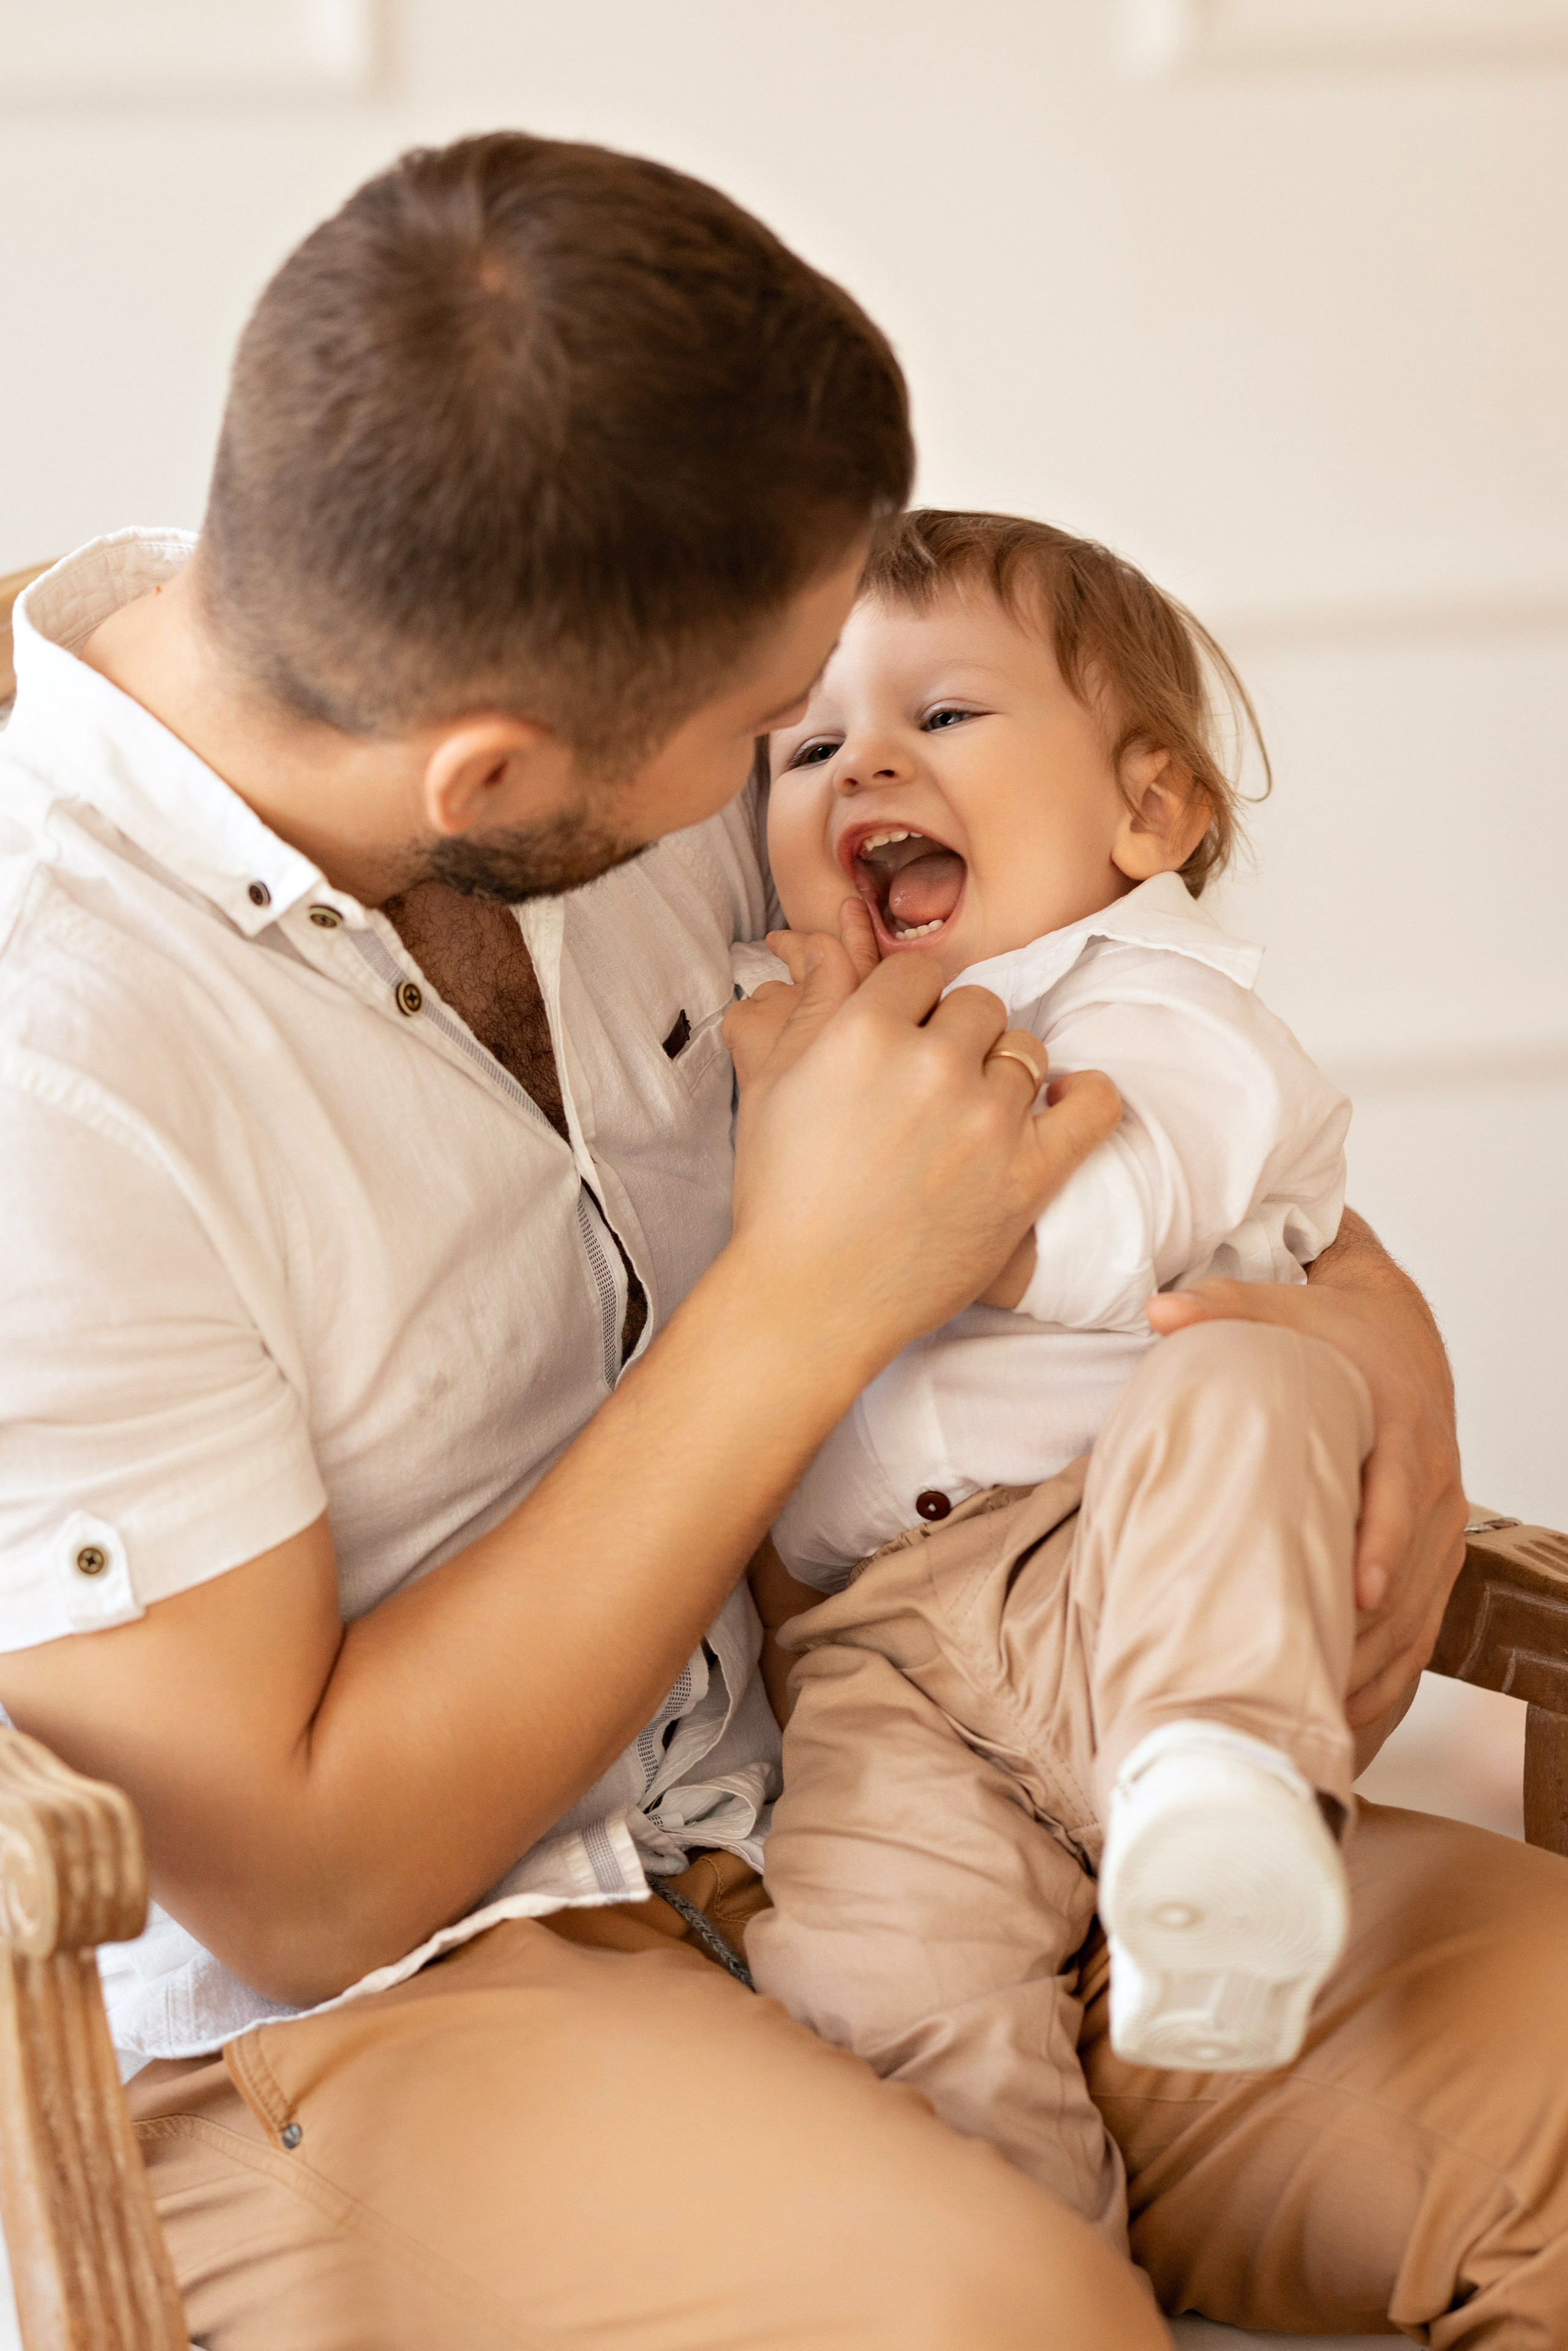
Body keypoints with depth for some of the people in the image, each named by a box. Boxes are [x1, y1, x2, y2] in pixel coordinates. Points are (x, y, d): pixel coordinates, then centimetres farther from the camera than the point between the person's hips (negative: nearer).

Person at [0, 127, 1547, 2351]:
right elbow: (296, 1886, -20)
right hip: (318, 2026, -7)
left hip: (788, 1811, 7)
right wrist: (815, 1294, -21)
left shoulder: (606, 735, -4)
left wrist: (1357, 1288, -1)